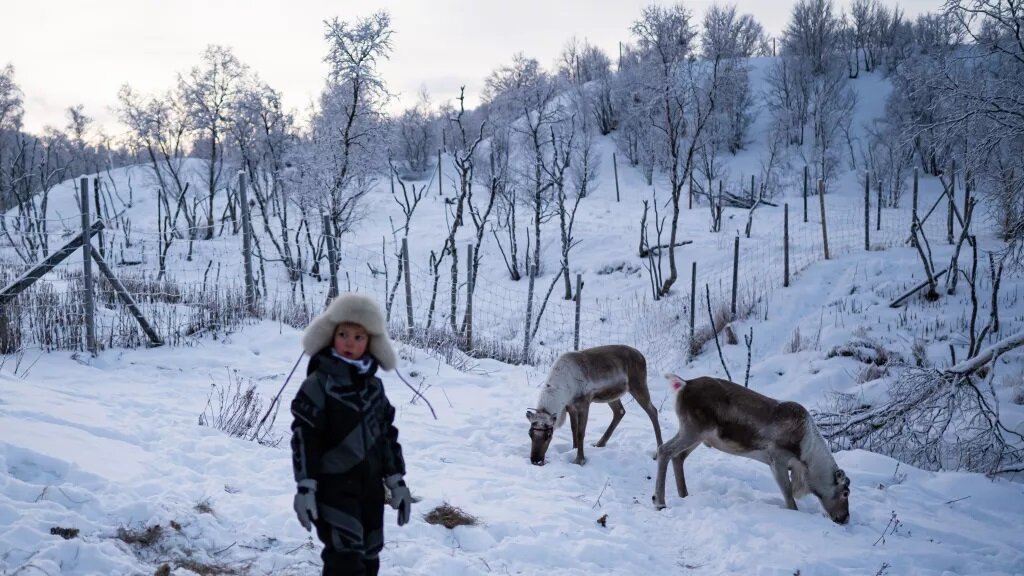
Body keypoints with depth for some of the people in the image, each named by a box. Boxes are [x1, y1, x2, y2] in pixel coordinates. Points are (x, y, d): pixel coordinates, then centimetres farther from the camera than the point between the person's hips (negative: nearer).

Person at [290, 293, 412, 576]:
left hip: (371, 487, 6)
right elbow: (304, 438, -11)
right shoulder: (318, 384, -10)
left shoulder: (374, 386, 8)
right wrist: (305, 487, -15)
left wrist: (397, 481, 11)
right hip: (334, 486, -6)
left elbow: (387, 435, 13)